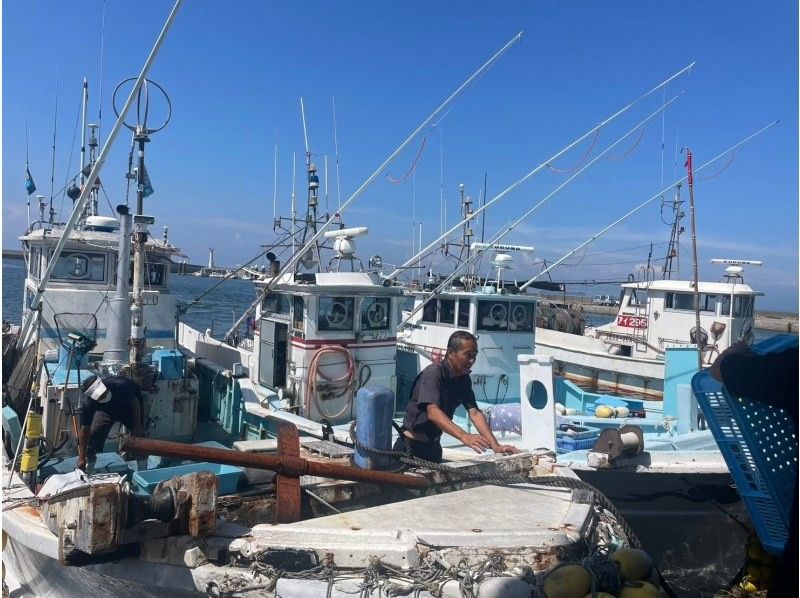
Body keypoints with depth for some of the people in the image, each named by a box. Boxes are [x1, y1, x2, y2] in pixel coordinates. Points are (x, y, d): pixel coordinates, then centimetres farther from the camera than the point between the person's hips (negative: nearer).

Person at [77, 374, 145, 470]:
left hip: (127, 407, -1)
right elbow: (85, 430, -25)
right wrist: (82, 458, -23)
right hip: (106, 410, 1)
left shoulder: (121, 385, -41)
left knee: (139, 434, -9)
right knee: (93, 435, -14)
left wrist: (137, 426, -17)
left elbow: (135, 402, -21)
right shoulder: (87, 403, -34)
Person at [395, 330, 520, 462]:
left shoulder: (464, 380, 1)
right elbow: (432, 412, -34)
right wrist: (464, 436, -46)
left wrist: (496, 446, -19)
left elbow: (474, 413, -6)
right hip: (412, 445, -7)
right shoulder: (433, 373, -21)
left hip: (433, 446, 7)